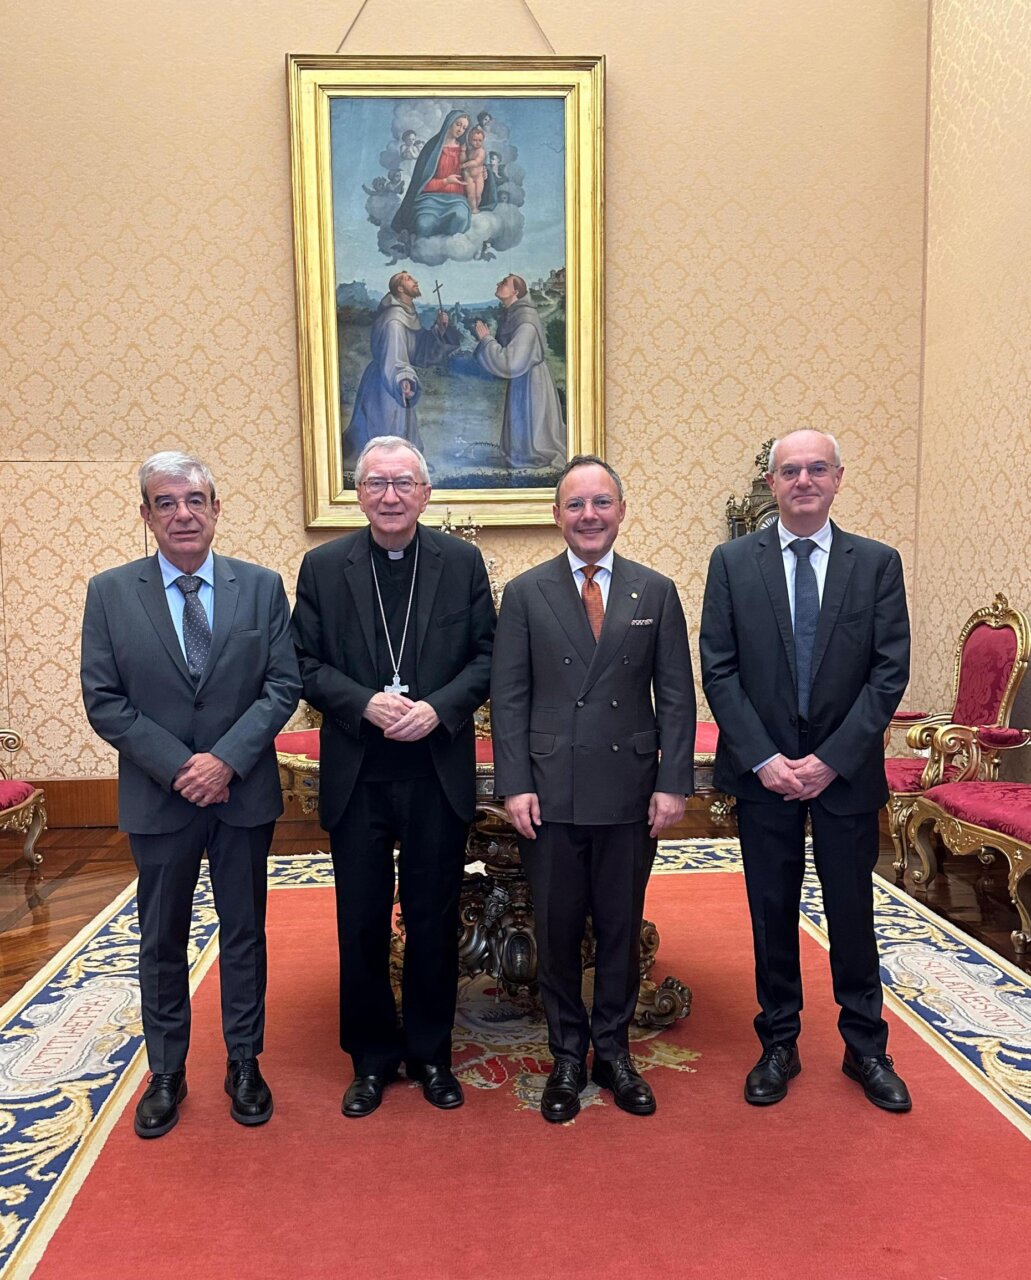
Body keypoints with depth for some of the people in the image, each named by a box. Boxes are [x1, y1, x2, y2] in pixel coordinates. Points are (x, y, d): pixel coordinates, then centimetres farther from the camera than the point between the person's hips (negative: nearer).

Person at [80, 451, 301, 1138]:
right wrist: (178, 766, -14)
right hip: (159, 797, 0)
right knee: (162, 941, 14)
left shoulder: (262, 586, -2)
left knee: (244, 935, 13)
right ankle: (166, 1074, 33)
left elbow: (283, 685, -5)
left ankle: (245, 1065, 31)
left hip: (244, 792, 0)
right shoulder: (110, 592, -2)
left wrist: (227, 758, -16)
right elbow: (103, 701, -5)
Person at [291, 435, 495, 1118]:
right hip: (357, 776, 0)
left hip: (440, 772, 0)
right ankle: (372, 1057, 32)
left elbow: (488, 656, -1)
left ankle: (431, 1053, 33)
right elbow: (306, 665, 0)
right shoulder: (323, 566, 1)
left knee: (434, 921, 12)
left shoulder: (462, 561, 1)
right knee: (362, 925, 11)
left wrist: (440, 708, -16)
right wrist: (365, 703, -16)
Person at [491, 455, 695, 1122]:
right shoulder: (525, 593, 1)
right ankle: (568, 1057, 30)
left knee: (622, 928, 13)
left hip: (629, 791, 1)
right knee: (557, 930, 11)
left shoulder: (657, 592, 3)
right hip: (550, 793, 0)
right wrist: (515, 785, -7)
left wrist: (673, 783, -4)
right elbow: (508, 697, -1)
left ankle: (614, 1051, 33)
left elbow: (677, 695, 3)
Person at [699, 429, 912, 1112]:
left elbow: (890, 671, -4)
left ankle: (866, 1048, 32)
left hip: (847, 770, 0)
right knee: (772, 913, 11)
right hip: (763, 771, 0)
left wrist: (832, 758, -12)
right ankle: (779, 1045, 28)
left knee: (853, 912, 12)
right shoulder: (733, 561, 0)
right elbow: (719, 671, -4)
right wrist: (763, 758, -11)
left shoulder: (878, 563, 1)